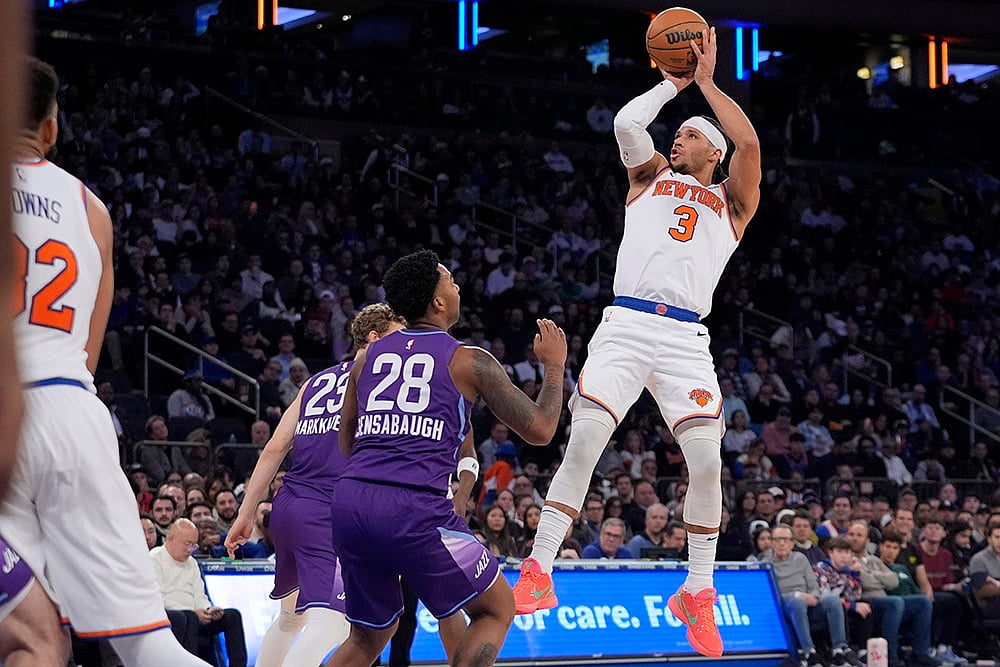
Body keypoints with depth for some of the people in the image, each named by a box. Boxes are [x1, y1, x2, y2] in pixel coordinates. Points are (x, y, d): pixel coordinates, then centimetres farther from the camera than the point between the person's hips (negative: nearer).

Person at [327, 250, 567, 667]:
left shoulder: (367, 356, 18)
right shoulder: (469, 362, 4)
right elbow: (539, 430, 8)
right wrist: (554, 366, 23)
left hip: (349, 503, 6)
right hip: (415, 509, -6)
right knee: (496, 610, 15)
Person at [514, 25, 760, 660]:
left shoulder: (732, 202, 20)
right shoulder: (651, 178, 23)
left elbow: (748, 143, 1)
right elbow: (627, 122, 5)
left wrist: (707, 80, 9)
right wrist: (673, 82, 17)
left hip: (687, 339, 0)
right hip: (626, 326, 0)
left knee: (707, 460, -12)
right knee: (582, 445, -12)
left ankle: (697, 595, 2)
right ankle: (538, 574, -7)